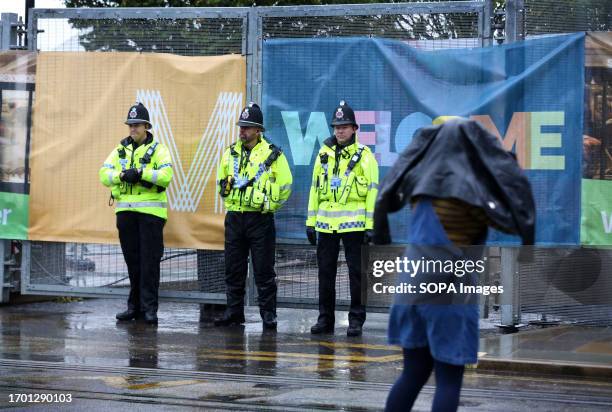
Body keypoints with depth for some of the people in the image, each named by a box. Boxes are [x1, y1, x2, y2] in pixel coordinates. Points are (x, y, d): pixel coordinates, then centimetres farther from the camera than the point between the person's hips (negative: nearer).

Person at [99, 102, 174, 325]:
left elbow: (166, 175, -14)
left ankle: (149, 307, -3)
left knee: (149, 260, -5)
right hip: (125, 211, 4)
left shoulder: (158, 150, 1)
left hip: (150, 211, -4)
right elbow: (104, 174, 4)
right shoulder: (120, 150, 15)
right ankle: (134, 306, 15)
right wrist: (122, 175, -15)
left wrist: (141, 173, -20)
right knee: (132, 260, 9)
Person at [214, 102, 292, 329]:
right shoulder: (231, 153, 10)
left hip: (260, 219, -5)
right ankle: (234, 311, 15)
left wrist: (268, 205, -3)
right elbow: (221, 181, 23)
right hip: (234, 218, 5)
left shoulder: (272, 154, -4)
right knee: (233, 268, 8)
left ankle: (268, 313, 3)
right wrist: (226, 189, 10)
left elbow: (285, 185, -2)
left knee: (264, 270, -2)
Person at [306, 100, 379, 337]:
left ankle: (356, 319, 5)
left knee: (356, 273, -1)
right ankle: (325, 318, 16)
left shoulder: (364, 156, -2)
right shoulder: (324, 154, 12)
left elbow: (373, 191, -5)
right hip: (326, 224, 5)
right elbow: (315, 189, 15)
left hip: (353, 224, -4)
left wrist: (370, 226, -11)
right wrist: (310, 222, 10)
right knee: (325, 272, 8)